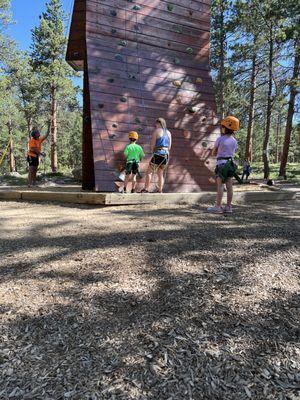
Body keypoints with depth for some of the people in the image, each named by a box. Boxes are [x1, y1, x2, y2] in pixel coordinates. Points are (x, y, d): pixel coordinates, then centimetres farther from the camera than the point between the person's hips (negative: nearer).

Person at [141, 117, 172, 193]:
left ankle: (146, 189, -8)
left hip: (158, 154, -6)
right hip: (166, 154, 6)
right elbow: (169, 146, 15)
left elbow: (152, 145, -6)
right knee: (160, 174, 14)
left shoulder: (157, 131, -4)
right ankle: (160, 191, 12)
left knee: (149, 172, 0)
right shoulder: (168, 133, 13)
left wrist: (153, 152, 10)